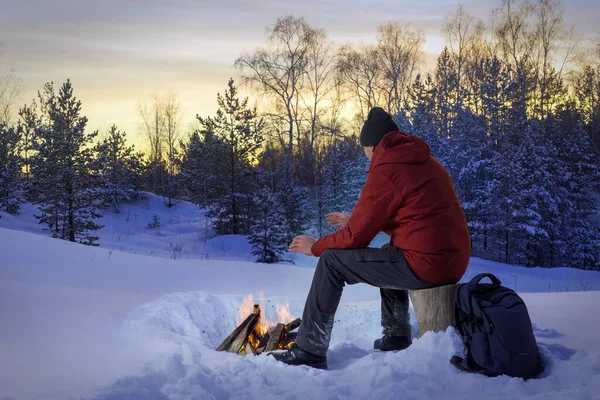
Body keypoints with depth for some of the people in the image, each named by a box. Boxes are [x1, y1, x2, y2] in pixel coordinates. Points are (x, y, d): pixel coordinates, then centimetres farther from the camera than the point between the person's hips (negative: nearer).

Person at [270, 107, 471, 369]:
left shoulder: (385, 172, -10)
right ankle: (396, 335, 33)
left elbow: (356, 237, -8)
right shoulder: (429, 163, 16)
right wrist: (355, 221, 31)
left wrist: (315, 247, 9)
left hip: (423, 264, -9)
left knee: (331, 261, 0)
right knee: (390, 254, 36)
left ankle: (309, 352, 5)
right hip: (454, 263, 9)